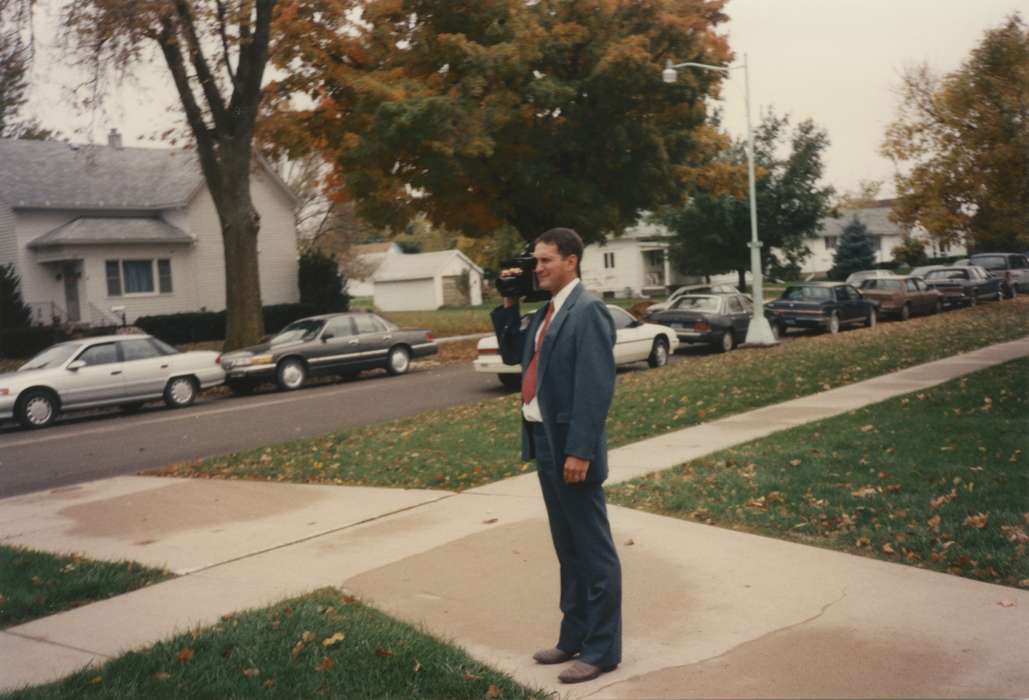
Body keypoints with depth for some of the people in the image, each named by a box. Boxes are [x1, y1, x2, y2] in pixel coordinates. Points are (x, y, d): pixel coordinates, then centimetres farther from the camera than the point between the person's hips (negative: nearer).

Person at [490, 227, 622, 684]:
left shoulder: (587, 311, -15)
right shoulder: (547, 310, 13)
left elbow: (596, 388, -20)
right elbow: (512, 354, 20)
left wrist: (579, 451, -23)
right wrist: (509, 304, 9)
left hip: (569, 444, -9)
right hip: (543, 440, 9)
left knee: (593, 550, 2)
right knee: (568, 549, 18)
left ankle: (601, 650, 12)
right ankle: (574, 637, 30)